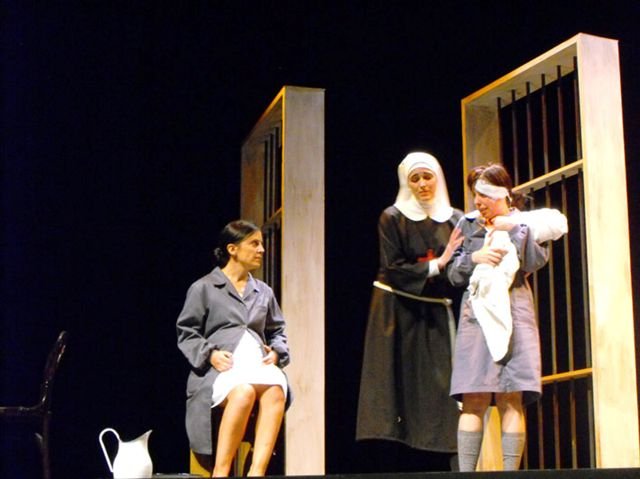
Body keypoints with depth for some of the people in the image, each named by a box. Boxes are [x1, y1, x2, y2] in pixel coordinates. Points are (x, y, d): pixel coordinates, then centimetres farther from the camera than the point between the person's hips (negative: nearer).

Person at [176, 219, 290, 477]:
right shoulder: (203, 288, 12)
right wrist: (210, 354, -9)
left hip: (257, 362, 4)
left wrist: (276, 352, 5)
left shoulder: (264, 292, 26)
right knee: (243, 393, -39)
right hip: (221, 366, -4)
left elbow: (278, 331, 27)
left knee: (276, 390, -35)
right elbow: (186, 333, 8)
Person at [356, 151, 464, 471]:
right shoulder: (393, 218, 2)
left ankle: (435, 467, -3)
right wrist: (435, 266, -12)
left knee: (437, 393, -3)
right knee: (399, 392, -7)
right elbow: (392, 270, -7)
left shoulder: (455, 220, 10)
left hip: (436, 316, 3)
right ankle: (390, 465, -7)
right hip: (398, 312, -2)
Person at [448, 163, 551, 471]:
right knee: (474, 400, -6)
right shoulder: (468, 225, 14)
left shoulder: (525, 224, 12)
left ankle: (511, 470, -3)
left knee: (512, 400, -5)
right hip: (476, 315, 1)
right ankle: (465, 471, -7)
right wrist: (474, 258, -9)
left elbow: (535, 263, -4)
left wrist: (515, 229, -7)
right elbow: (453, 274, 9)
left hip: (515, 315, -1)